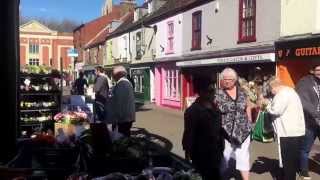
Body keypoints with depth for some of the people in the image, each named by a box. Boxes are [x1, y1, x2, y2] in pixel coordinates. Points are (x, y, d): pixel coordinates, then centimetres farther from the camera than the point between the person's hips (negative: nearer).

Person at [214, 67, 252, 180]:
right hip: (225, 132, -3)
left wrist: (249, 123, 11)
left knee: (243, 156, 11)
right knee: (224, 157, 9)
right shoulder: (218, 94, -7)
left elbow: (247, 107, 13)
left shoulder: (241, 92, 4)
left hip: (243, 131, 3)